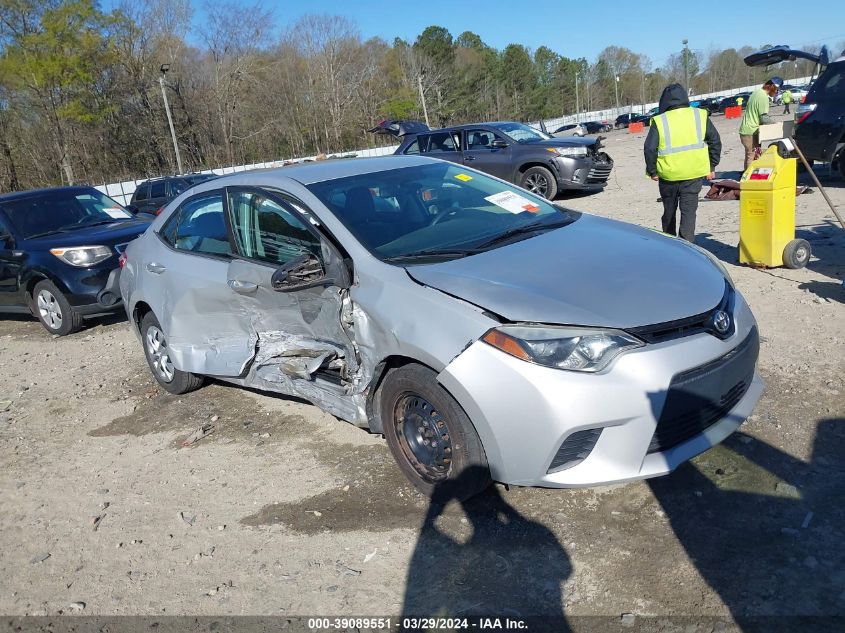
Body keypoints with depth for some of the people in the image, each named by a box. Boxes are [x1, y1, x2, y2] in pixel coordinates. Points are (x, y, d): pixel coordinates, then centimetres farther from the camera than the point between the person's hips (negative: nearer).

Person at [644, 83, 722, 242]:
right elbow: (715, 141, 5)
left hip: (668, 175, 0)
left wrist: (652, 172, 2)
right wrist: (712, 167, 13)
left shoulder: (659, 121, -6)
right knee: (689, 211, 3)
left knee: (669, 211, 17)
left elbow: (649, 149, -9)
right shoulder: (700, 116, 2)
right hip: (694, 173, 0)